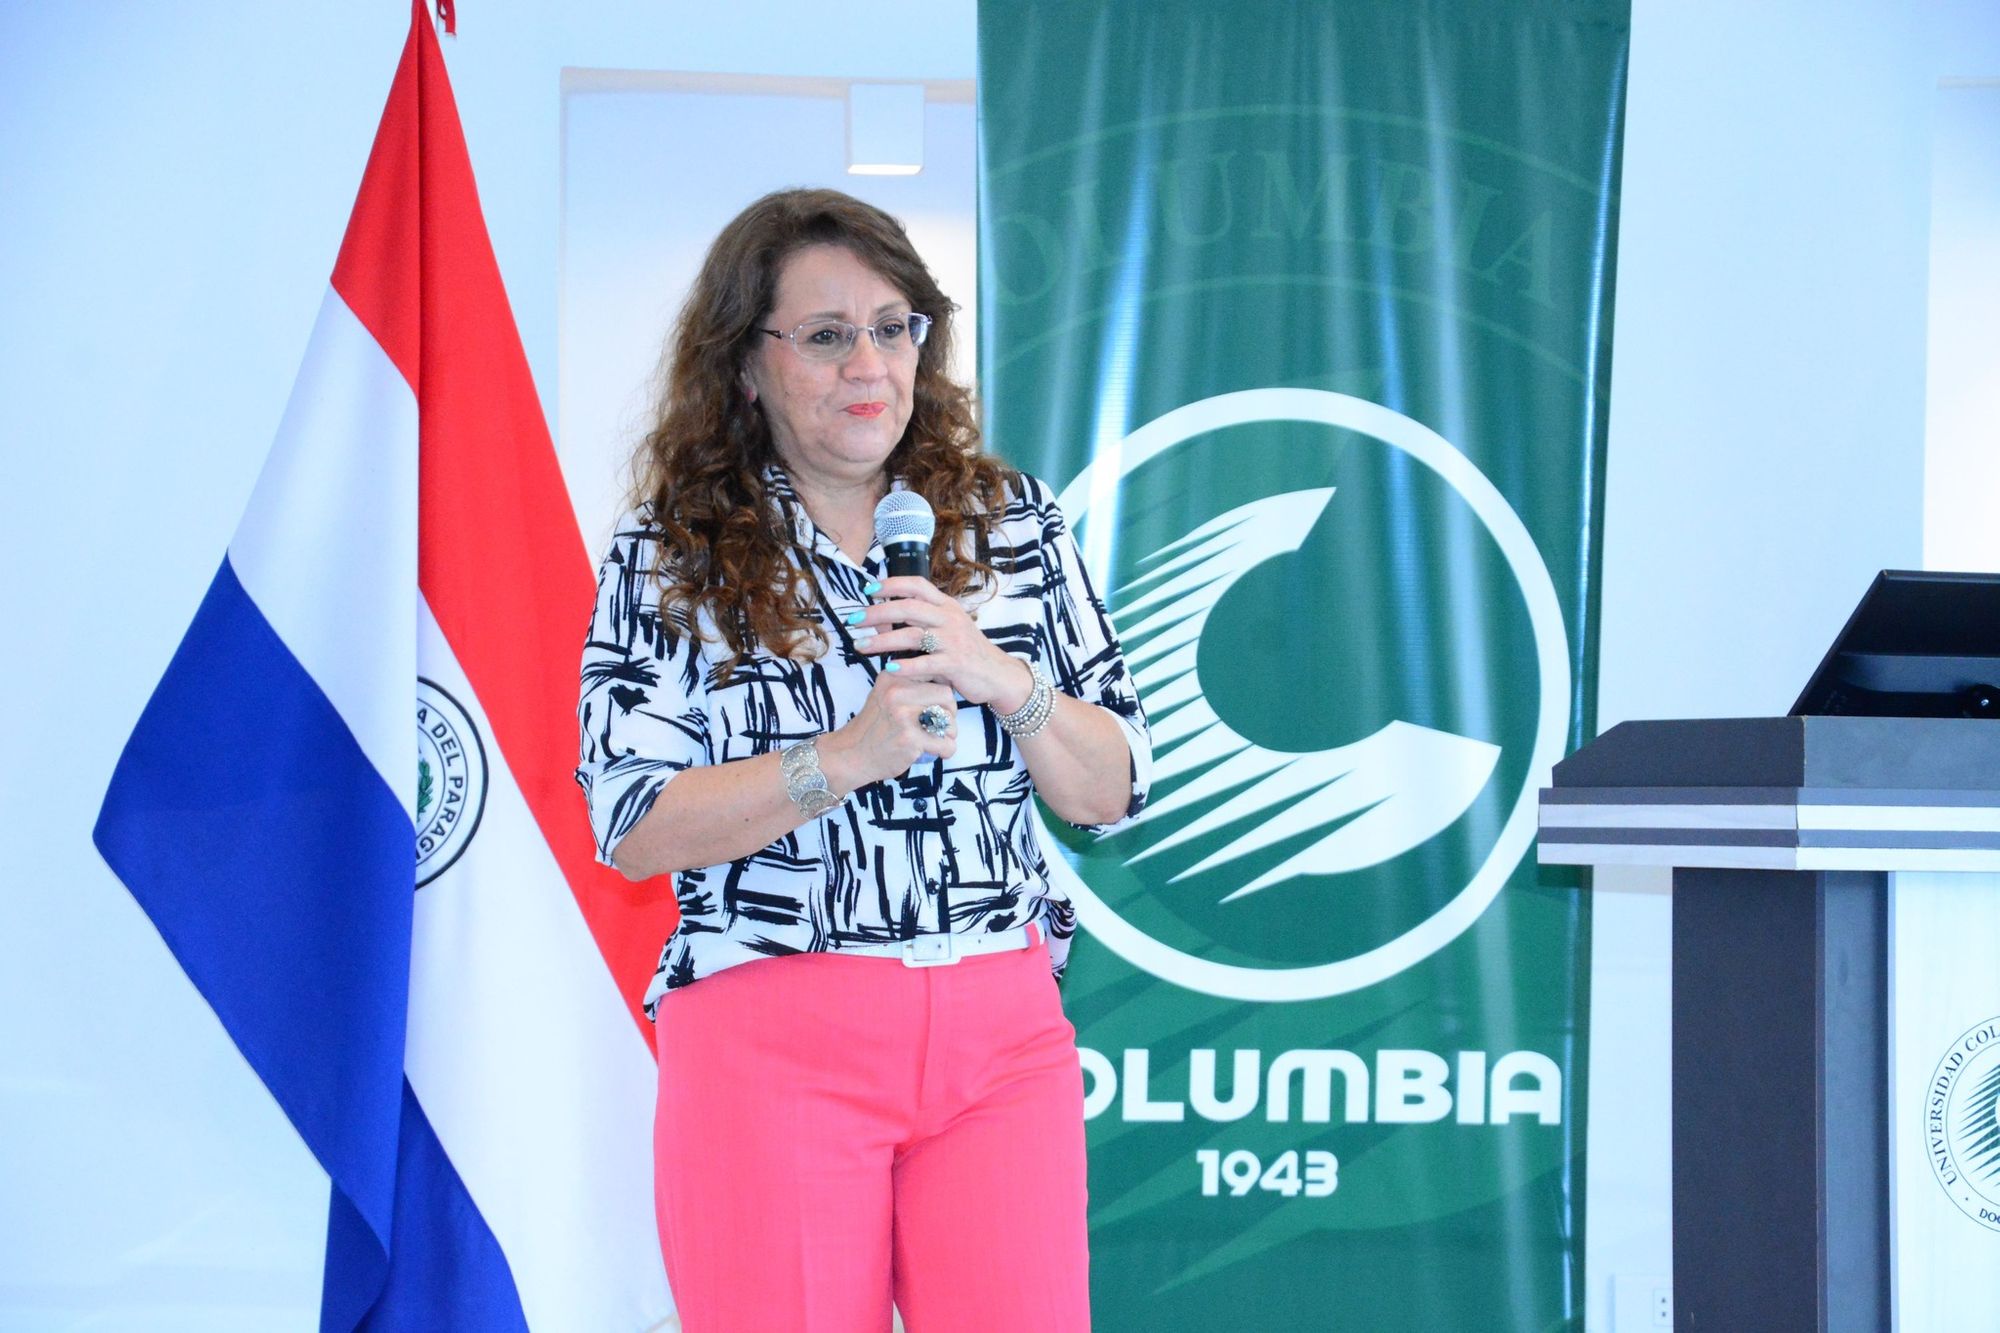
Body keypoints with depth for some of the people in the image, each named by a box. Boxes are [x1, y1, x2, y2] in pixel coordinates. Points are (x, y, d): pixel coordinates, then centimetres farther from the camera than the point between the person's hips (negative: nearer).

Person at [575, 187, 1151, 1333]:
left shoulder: (1013, 520, 11)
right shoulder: (668, 558, 2)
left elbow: (1113, 792, 9)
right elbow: (636, 830, -6)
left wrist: (1004, 679, -10)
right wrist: (848, 756, -18)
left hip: (1003, 1034, 2)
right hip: (770, 1047, -2)